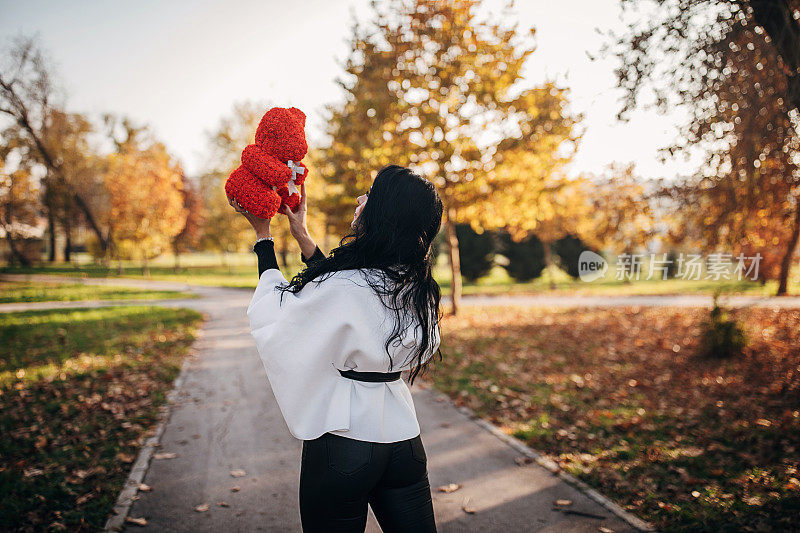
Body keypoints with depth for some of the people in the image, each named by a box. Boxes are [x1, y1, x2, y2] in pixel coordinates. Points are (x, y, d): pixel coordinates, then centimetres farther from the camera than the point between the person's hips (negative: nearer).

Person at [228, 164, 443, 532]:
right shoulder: (416, 286, -3)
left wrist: (263, 236, 6)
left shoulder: (344, 289, -23)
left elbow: (274, 314, -4)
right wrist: (302, 234, 17)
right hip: (404, 441, 6)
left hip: (343, 442, -5)